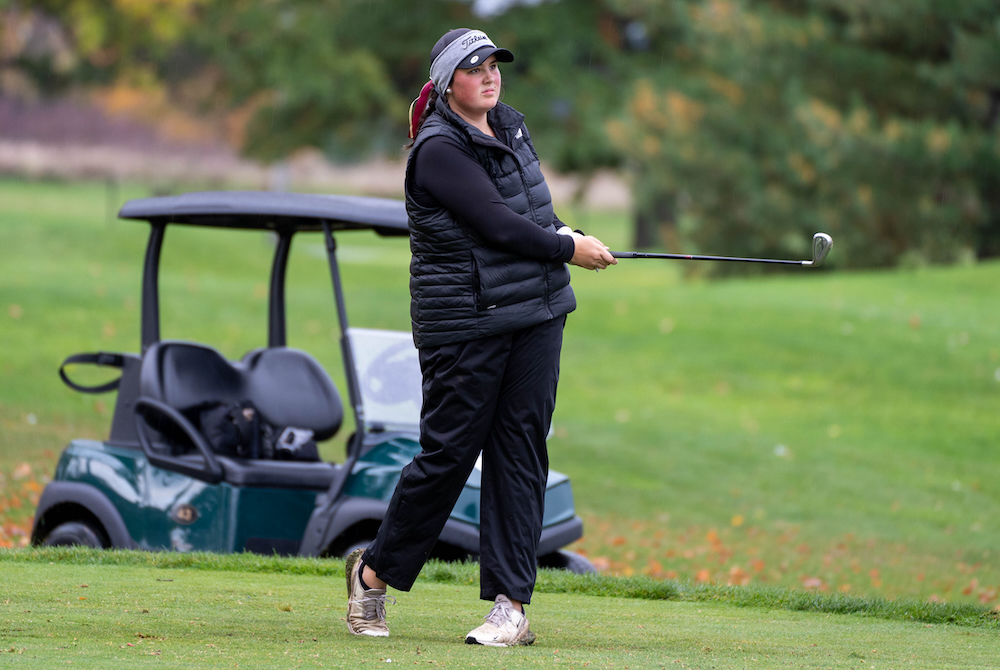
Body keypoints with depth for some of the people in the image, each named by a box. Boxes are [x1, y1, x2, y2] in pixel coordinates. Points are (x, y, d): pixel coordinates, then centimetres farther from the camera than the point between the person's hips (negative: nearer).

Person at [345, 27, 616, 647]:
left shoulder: (511, 126, 13)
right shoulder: (439, 148, -12)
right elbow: (495, 223, -17)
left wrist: (559, 232, 5)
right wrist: (567, 249, -7)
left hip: (536, 316, 7)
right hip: (465, 322, -7)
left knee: (521, 453, 0)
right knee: (448, 453, -3)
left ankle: (511, 607, -1)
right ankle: (376, 572, 19)